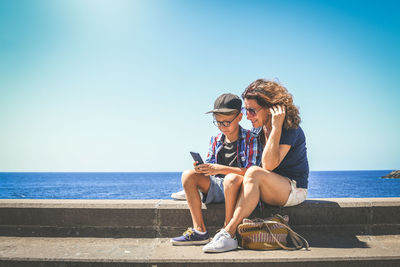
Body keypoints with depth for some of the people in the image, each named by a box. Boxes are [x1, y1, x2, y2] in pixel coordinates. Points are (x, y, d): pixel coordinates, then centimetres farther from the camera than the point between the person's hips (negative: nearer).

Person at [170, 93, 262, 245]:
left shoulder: (250, 139, -7)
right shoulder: (215, 140, 10)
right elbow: (210, 167, 12)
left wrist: (221, 169, -26)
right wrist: (201, 168, -14)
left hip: (239, 188, -6)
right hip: (217, 187, 6)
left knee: (232, 178, -38)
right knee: (188, 175, -12)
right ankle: (199, 231, -18)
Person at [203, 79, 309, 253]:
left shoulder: (289, 129, -18)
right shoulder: (261, 128, 5)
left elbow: (268, 165, -30)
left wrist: (276, 128, -31)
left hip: (294, 189, -7)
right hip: (272, 190, 7)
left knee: (254, 173, -33)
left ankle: (228, 233, -33)